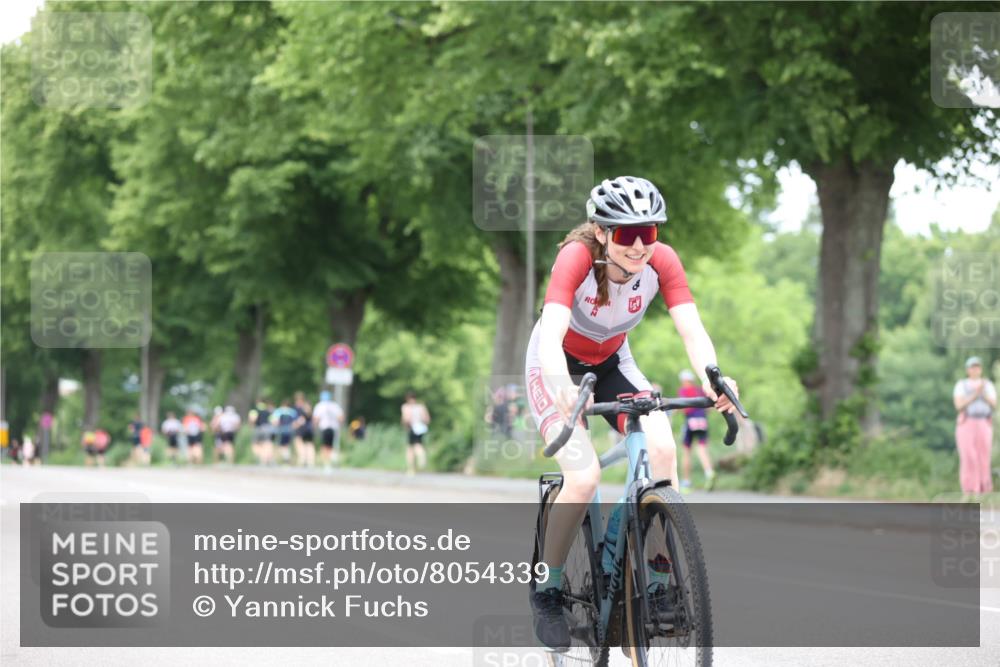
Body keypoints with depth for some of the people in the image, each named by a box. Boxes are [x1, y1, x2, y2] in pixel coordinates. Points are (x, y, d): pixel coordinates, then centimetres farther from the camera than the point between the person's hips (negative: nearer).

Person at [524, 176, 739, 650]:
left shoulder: (661, 261, -22)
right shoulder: (577, 257, -33)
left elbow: (692, 329, -30)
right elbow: (551, 334, -44)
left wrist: (712, 379, -50)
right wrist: (564, 390, -63)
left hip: (611, 363, 4)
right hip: (556, 366, -4)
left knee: (662, 449, -21)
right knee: (584, 475, -23)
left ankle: (659, 576, -8)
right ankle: (548, 589, -3)